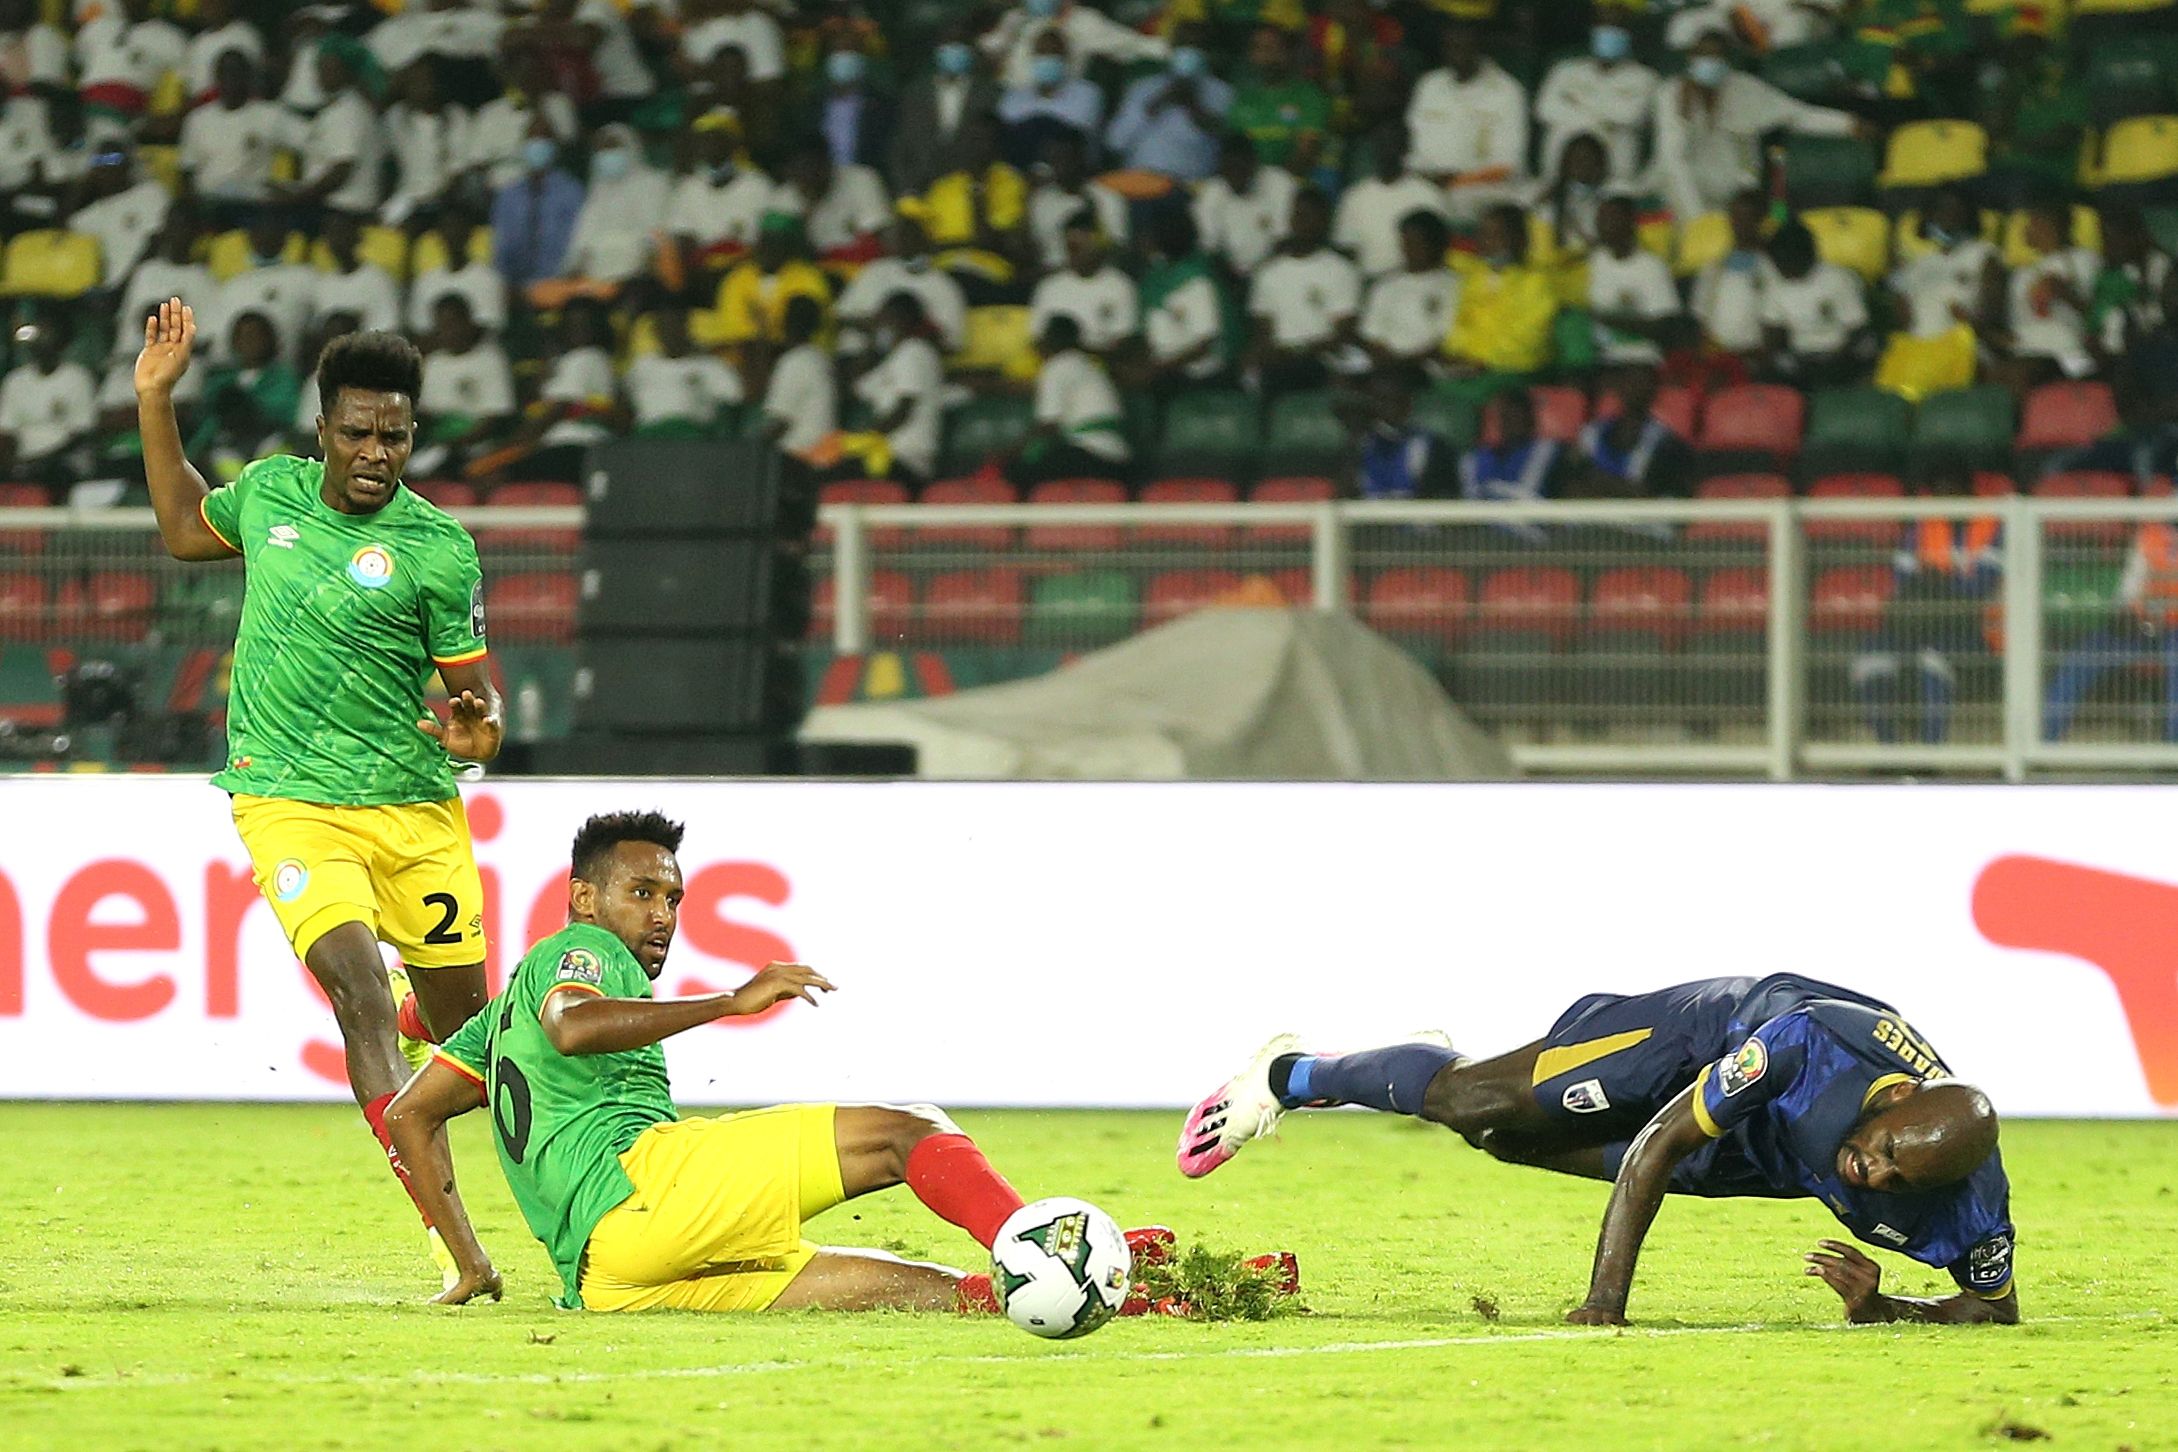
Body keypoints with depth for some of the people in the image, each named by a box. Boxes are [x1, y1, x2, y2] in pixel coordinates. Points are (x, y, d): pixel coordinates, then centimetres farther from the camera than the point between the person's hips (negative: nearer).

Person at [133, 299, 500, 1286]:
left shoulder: (439, 550, -7)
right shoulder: (272, 491, 3)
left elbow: (476, 691, -2)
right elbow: (187, 529, 26)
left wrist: (476, 729, -25)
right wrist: (155, 400, 20)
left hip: (414, 807, 0)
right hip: (289, 803, 0)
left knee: (464, 1023, 8)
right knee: (359, 991, -22)